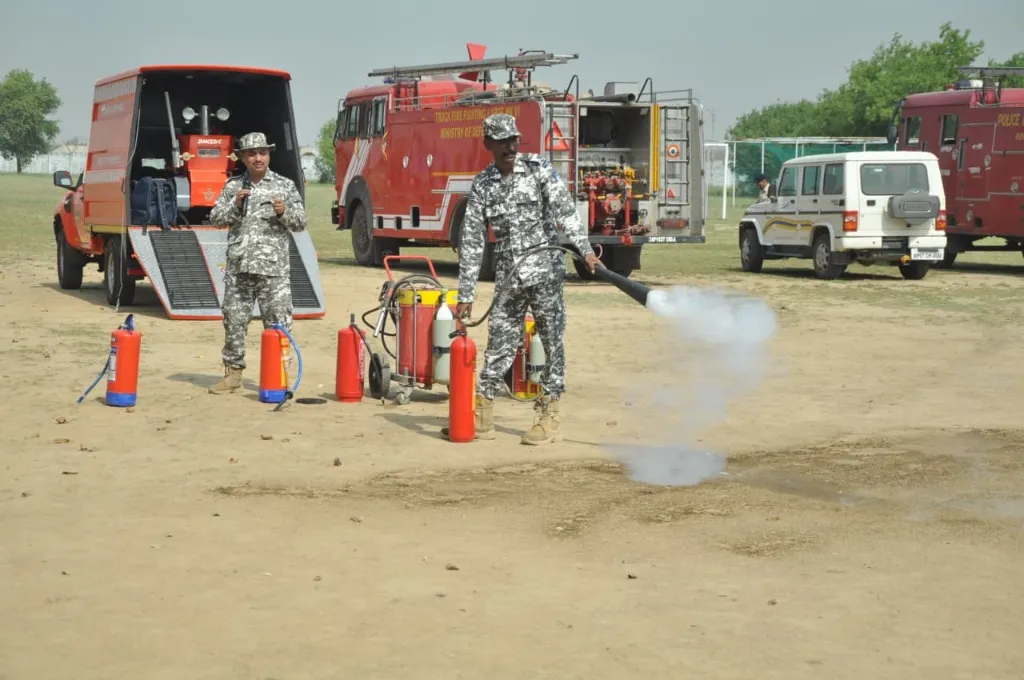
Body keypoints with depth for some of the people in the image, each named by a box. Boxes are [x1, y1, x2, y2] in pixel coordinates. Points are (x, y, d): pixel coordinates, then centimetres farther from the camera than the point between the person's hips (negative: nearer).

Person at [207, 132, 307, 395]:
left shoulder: (285, 186, 6)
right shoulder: (233, 186, 11)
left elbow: (301, 222, 4)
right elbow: (215, 217, 6)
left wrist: (285, 212, -16)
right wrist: (235, 204, -10)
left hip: (274, 267, -2)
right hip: (238, 266, 3)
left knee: (278, 321, -3)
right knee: (234, 320, 7)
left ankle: (282, 374, 3)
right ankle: (233, 373, 18)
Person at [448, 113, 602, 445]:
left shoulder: (539, 168, 0)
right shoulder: (482, 185, 5)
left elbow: (565, 211, -8)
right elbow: (471, 241, 5)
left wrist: (586, 250, -21)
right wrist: (466, 295, 2)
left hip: (545, 271, -2)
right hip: (508, 279, 2)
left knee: (552, 342, 0)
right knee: (499, 345, 6)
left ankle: (549, 417, 7)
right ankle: (481, 418, 14)